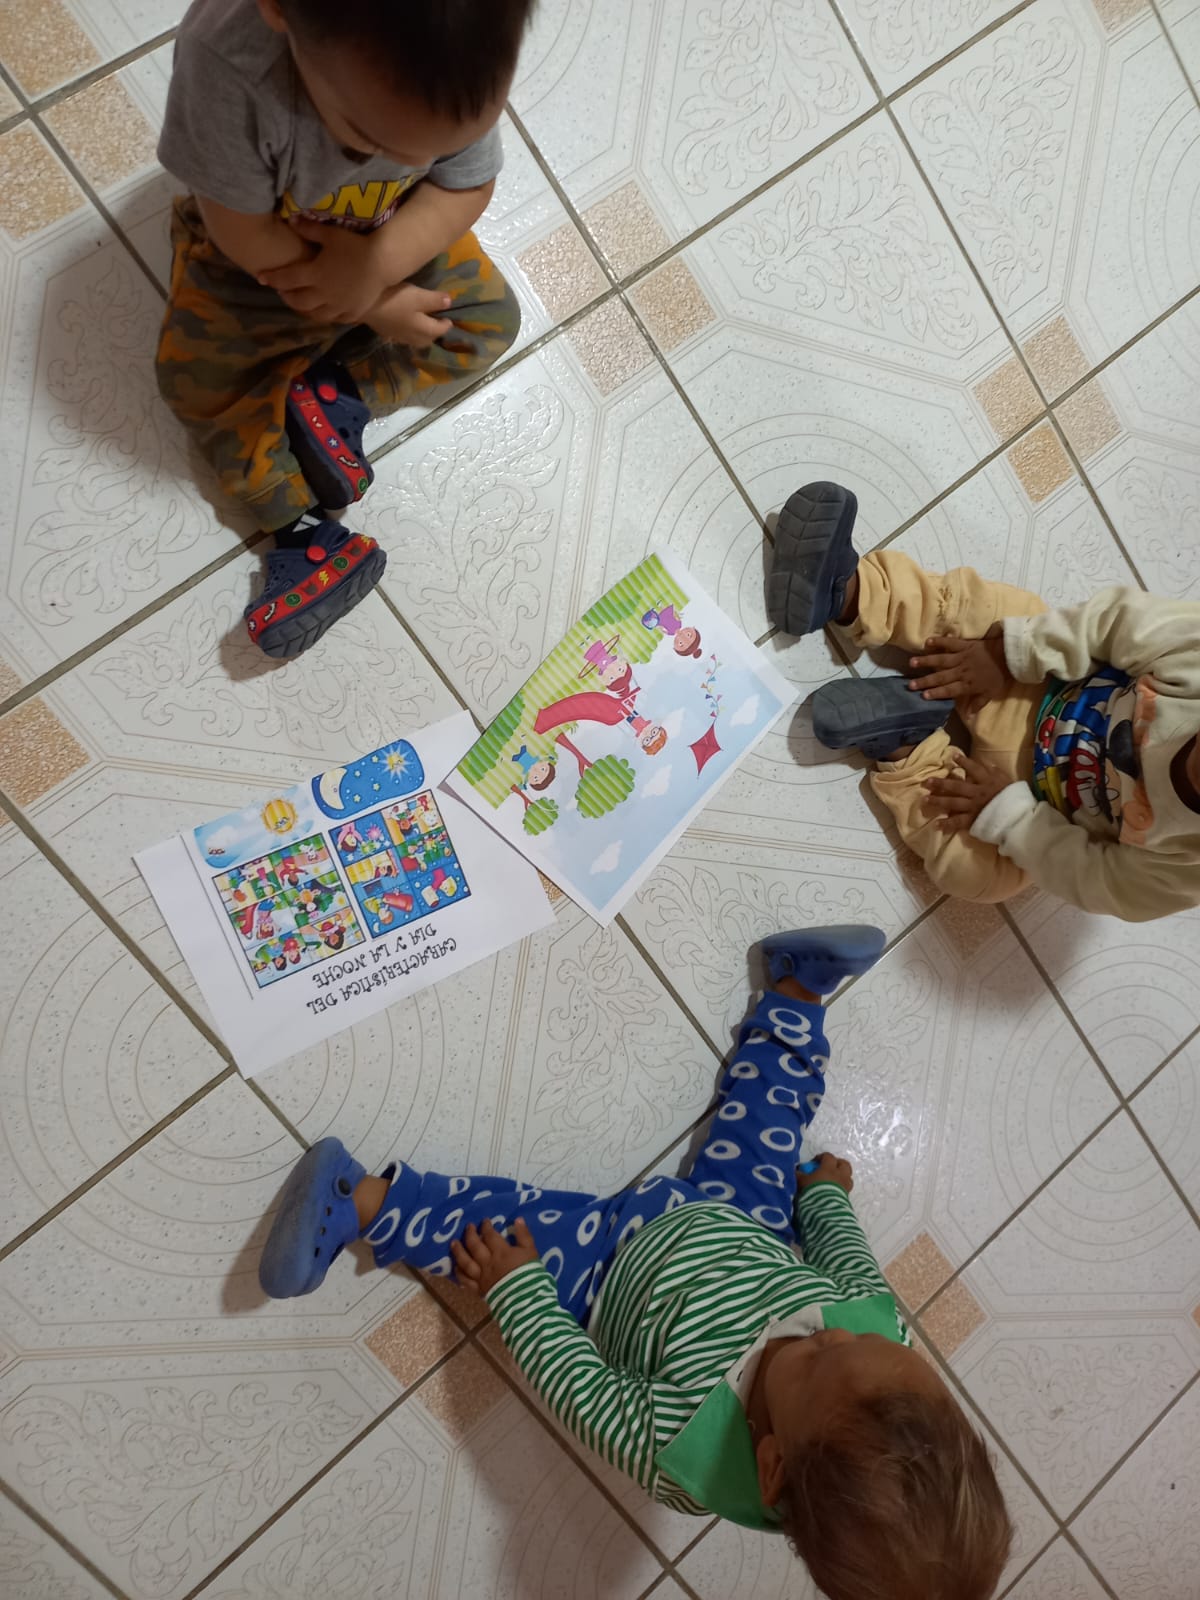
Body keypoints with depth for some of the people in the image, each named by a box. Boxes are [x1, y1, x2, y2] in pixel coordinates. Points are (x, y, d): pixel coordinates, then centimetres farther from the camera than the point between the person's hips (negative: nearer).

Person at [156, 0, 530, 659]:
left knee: (490, 319, -6)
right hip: (259, 255, -2)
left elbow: (467, 186, -19)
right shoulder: (224, 60, -43)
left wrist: (377, 264, -36)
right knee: (197, 376, -14)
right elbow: (248, 237, -32)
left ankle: (338, 392, -8)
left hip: (398, 240, 3)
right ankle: (311, 536, -9)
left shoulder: (462, 66, -34)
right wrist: (377, 307, -26)